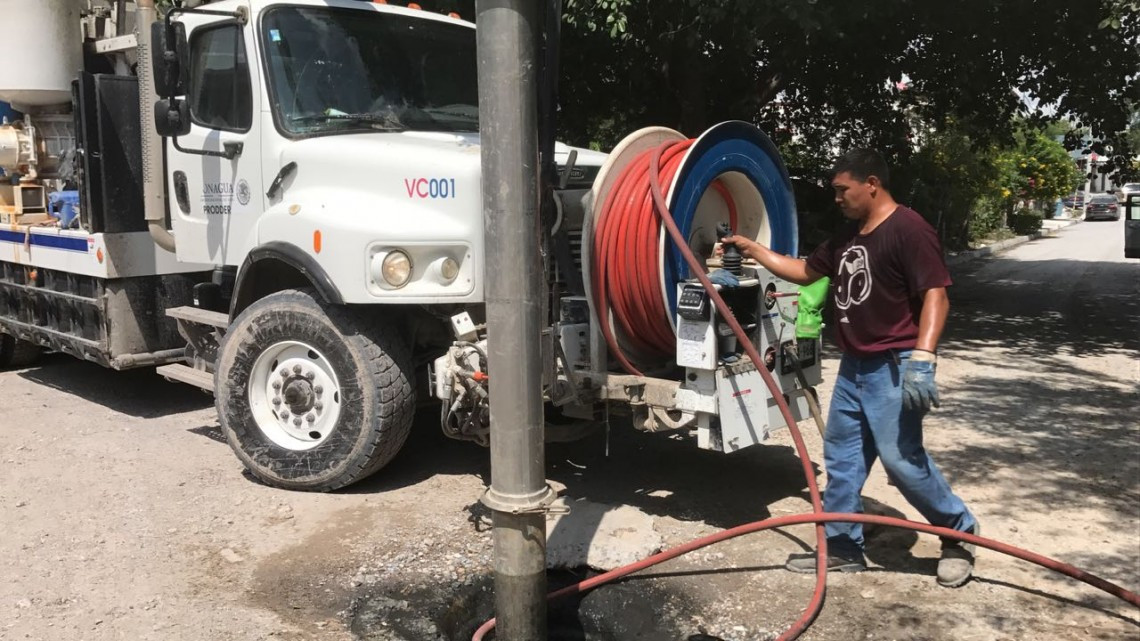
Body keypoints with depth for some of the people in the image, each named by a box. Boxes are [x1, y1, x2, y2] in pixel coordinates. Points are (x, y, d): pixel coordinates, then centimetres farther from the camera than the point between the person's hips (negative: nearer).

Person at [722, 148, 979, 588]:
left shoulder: (908, 229, -14)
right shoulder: (847, 238, 14)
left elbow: (935, 294, -20)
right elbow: (805, 272, 24)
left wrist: (922, 358, -28)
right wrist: (753, 250, 20)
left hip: (893, 368, -9)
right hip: (853, 367, 9)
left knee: (902, 459, -7)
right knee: (841, 458, 11)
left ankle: (959, 533, 16)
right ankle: (842, 547, 22)